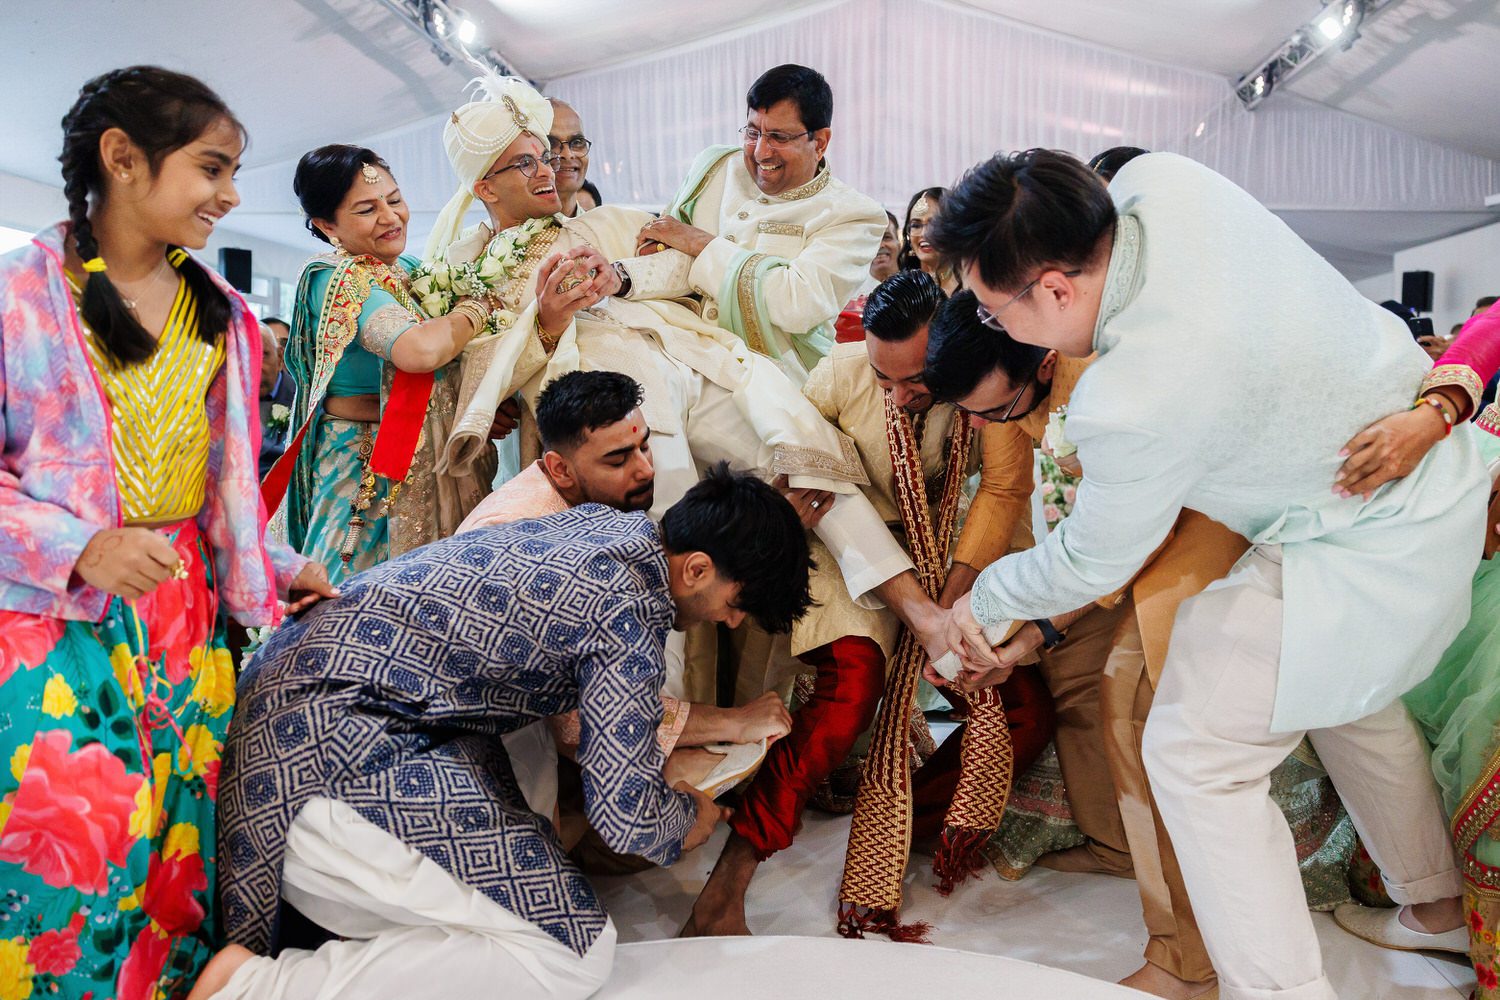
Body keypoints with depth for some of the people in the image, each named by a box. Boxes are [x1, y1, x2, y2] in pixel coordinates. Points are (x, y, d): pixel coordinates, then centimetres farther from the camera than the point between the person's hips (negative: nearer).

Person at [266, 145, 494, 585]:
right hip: (370, 473, -8)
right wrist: (485, 301, -16)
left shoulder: (409, 269, 11)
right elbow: (420, 350, -31)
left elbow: (450, 369, 19)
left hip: (431, 462, 8)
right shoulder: (338, 279, -14)